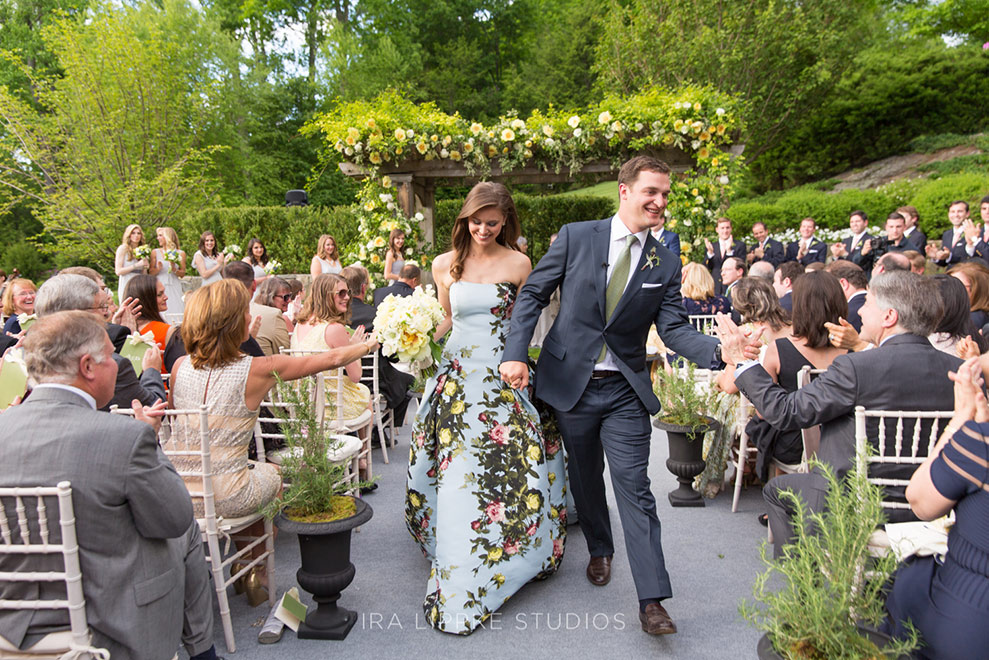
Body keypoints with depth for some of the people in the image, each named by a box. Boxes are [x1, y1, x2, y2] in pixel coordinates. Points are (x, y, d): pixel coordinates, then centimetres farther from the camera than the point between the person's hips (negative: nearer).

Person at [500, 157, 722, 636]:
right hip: (570, 383, 0)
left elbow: (674, 328, -5)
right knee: (585, 479, 17)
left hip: (626, 391, 0)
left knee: (634, 489, -3)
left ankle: (652, 600, 6)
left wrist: (719, 350, -24)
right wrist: (515, 353, -15)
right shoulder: (575, 237, -4)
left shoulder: (666, 263, 1)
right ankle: (600, 550, 44)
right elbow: (532, 294, -3)